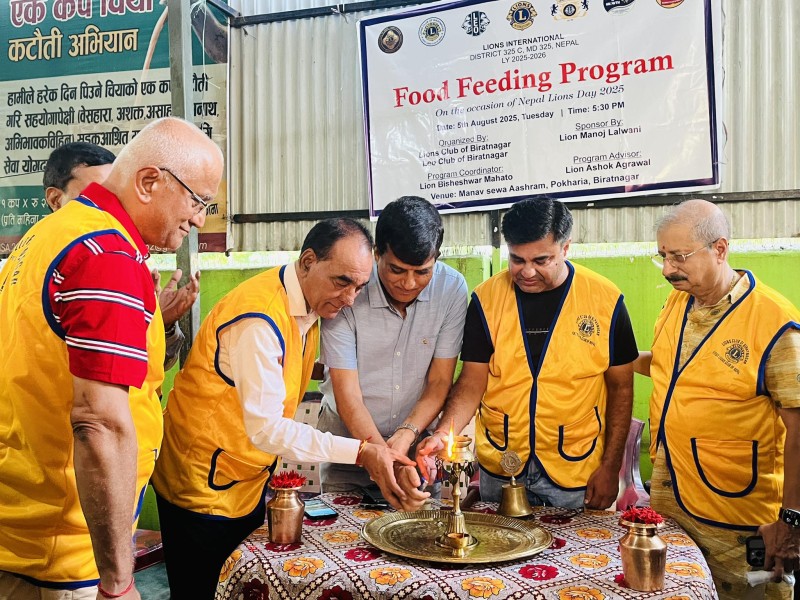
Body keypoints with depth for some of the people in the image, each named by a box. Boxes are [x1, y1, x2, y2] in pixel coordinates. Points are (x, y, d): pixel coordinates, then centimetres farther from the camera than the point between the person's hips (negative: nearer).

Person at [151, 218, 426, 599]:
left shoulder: (309, 302, 1)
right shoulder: (258, 320, -28)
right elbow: (265, 428, -29)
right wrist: (360, 452, -30)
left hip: (250, 481, 8)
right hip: (204, 484, -8)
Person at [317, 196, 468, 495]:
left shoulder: (452, 288, -14)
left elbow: (439, 383, -8)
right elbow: (348, 396, -21)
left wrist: (406, 434, -23)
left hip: (414, 437, 2)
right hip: (350, 434, -2)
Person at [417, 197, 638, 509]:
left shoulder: (605, 299, -8)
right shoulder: (486, 298, -6)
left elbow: (621, 388, -1)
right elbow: (473, 381, -2)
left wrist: (610, 467, -2)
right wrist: (443, 433, -19)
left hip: (577, 472, -1)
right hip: (499, 468, 1)